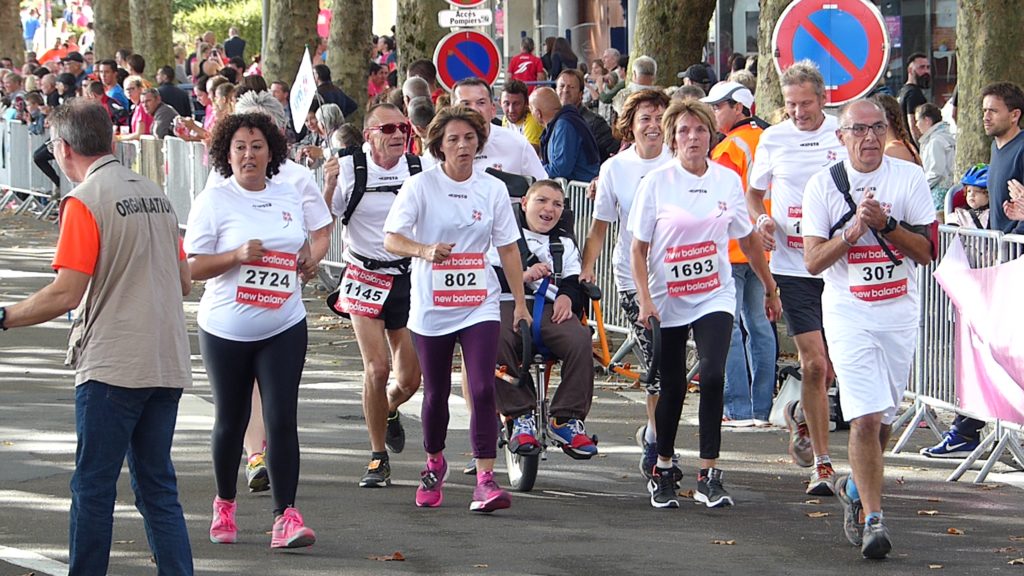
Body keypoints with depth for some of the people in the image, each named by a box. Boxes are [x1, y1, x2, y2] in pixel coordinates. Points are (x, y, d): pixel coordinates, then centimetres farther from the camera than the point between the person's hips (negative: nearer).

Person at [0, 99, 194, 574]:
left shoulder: (84, 201, -10)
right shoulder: (154, 194, 12)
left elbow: (66, 294, -16)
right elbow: (183, 282, 17)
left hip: (112, 366, -7)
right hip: (167, 365, 7)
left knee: (93, 487, 1)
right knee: (157, 487, 10)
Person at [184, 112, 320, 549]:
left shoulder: (289, 197, 9)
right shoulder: (213, 201, -5)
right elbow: (193, 267, -8)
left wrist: (307, 260, 3)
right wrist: (238, 256, -22)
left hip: (283, 328, 2)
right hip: (227, 329, -2)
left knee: (282, 418, -9)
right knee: (230, 420, 9)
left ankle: (286, 516, -12)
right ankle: (224, 505, 31)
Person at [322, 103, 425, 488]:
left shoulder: (421, 170, -1)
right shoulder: (349, 169, -6)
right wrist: (329, 186, -20)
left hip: (410, 278, 2)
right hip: (366, 279, -2)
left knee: (410, 379, 2)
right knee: (377, 368, -13)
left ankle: (389, 410, 40)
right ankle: (378, 459, 1)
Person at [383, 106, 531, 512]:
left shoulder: (493, 189, 4)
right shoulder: (421, 186, -4)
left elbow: (508, 248, 9)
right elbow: (391, 239, -12)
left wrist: (520, 302, 7)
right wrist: (425, 251, -31)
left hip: (479, 306, 1)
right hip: (431, 307, -1)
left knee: (483, 389, -13)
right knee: (436, 392, 11)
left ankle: (485, 479, -15)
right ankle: (434, 464, 36)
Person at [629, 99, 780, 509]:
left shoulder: (728, 180, 3)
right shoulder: (656, 182, -5)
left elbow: (748, 240, 15)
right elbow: (638, 249, -3)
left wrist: (770, 289, 19)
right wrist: (645, 301, -13)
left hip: (714, 298, 1)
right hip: (667, 301, -1)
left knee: (713, 376, -16)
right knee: (672, 387, 6)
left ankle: (709, 475, -11)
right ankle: (663, 469, 26)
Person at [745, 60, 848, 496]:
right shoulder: (773, 139, 4)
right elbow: (754, 192, 17)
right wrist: (761, 219, -3)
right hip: (793, 264, -1)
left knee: (832, 364, 8)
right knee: (814, 363, -8)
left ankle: (801, 414, 41)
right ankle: (822, 464, 0)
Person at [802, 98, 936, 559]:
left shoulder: (910, 178, 1)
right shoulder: (823, 185, -1)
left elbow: (927, 252, -3)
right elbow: (813, 261, -5)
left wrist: (885, 223, -16)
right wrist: (854, 230, -18)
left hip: (900, 313, 2)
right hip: (848, 315, -2)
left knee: (883, 420, 11)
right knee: (866, 419, -14)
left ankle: (856, 489, 37)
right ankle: (873, 518, -10)